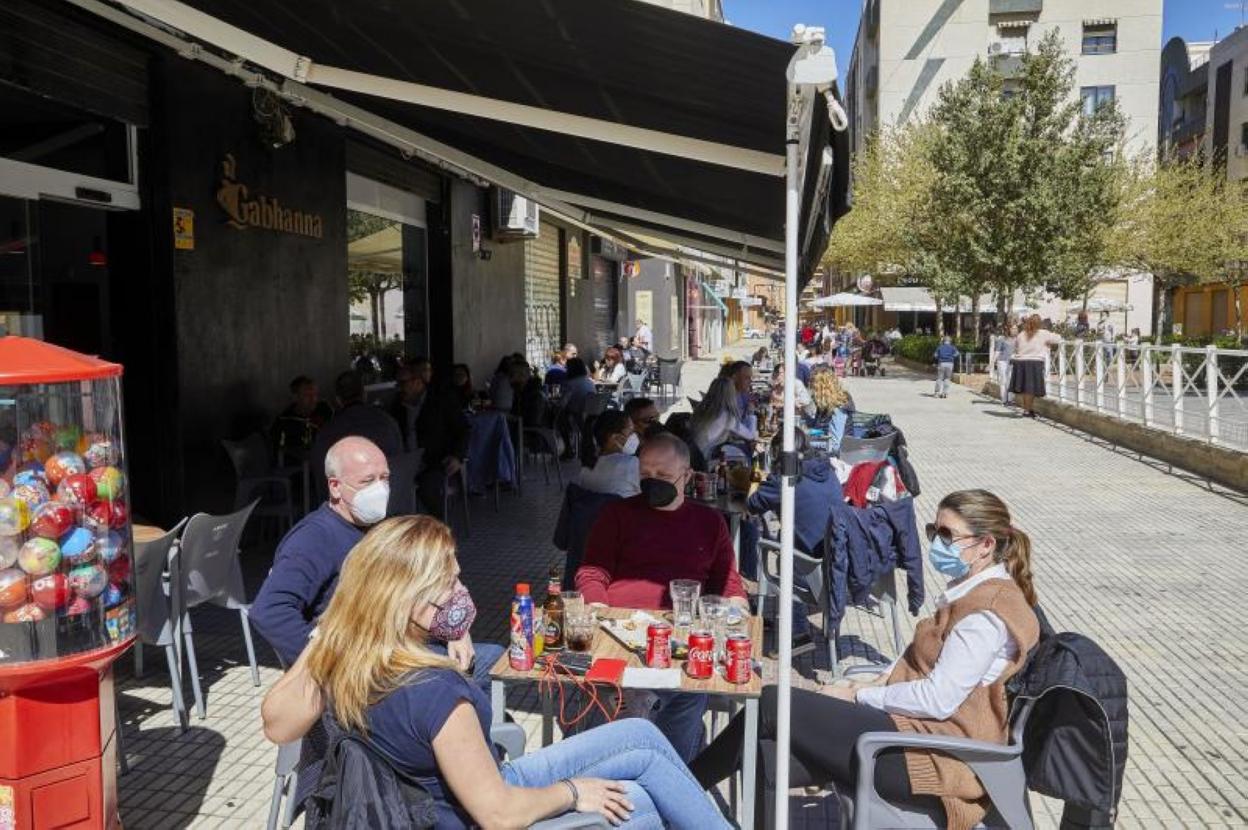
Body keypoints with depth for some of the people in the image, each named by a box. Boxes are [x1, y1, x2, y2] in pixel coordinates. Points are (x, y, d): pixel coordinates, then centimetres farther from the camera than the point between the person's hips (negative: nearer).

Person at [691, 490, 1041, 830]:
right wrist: (870, 686, 1)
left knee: (772, 705, -13)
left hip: (933, 752, -9)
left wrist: (860, 695, -9)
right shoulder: (970, 591, 14)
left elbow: (938, 699, -21)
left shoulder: (987, 611, -17)